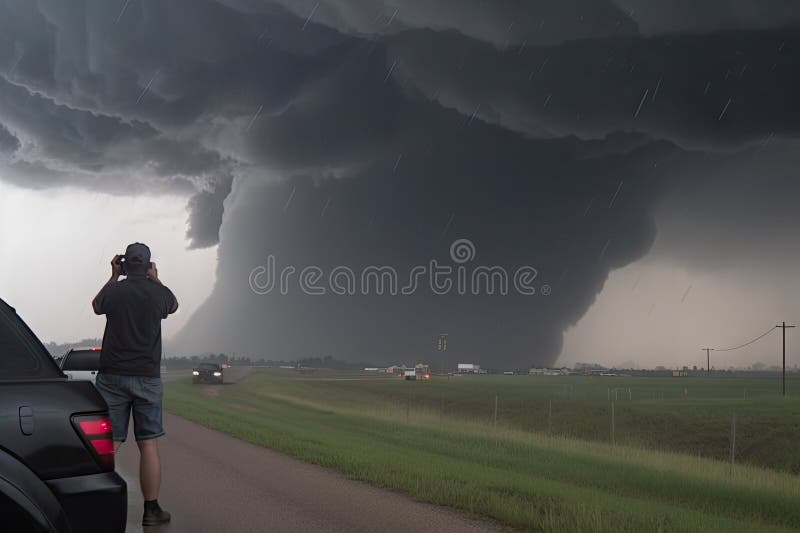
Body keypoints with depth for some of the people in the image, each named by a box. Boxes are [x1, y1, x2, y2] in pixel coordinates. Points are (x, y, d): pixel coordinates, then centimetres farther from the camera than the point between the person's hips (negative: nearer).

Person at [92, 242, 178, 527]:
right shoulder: (159, 292, -2)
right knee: (148, 445, 3)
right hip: (147, 378, 0)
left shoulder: (114, 291, -3)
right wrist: (155, 279, 27)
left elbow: (96, 306, 21)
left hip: (112, 377, 0)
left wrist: (114, 276, 22)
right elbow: (173, 306, 23)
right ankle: (151, 509, 8)